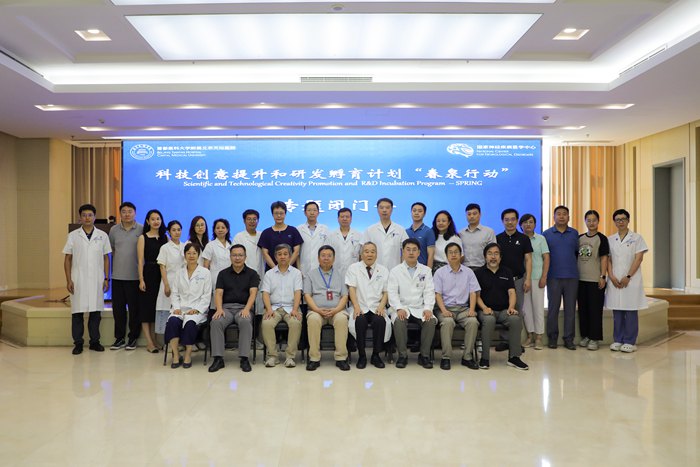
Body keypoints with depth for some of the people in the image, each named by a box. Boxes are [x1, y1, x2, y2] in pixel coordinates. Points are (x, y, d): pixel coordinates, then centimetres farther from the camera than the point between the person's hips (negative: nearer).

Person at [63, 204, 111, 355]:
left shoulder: (102, 236, 6)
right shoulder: (73, 236, 5)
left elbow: (106, 258, 9)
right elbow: (67, 259, 5)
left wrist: (107, 278, 3)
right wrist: (68, 280, -2)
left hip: (97, 280, 1)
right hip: (78, 280, -1)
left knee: (96, 311, 4)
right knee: (77, 311, 1)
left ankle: (94, 341, 14)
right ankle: (78, 343, 10)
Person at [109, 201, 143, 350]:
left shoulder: (141, 230, -2)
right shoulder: (114, 230, 7)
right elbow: (111, 250, 18)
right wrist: (117, 264, 15)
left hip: (135, 276, -3)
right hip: (117, 276, 3)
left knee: (134, 308, 3)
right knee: (118, 308, 8)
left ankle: (133, 338, 15)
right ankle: (119, 338, 19)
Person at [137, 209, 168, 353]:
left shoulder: (165, 238, 9)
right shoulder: (143, 238, 0)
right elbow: (140, 260, -4)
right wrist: (141, 279, -11)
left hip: (162, 275, 4)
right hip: (148, 273, -3)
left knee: (158, 307, 7)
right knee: (146, 306, 0)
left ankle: (153, 340, 17)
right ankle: (149, 342, 4)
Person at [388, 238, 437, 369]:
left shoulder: (426, 270, 13)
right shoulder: (395, 271, 8)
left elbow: (429, 292, 4)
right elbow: (392, 293, -1)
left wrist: (428, 308, -14)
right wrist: (399, 308, -18)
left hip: (420, 308, 1)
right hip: (403, 308, -1)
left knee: (431, 321, -29)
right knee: (399, 321, -33)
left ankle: (424, 355, -13)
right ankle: (402, 355, -17)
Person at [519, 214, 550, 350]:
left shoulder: (540, 239, 5)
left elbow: (546, 258, 1)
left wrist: (544, 277, -7)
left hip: (537, 277, -1)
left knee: (538, 306, -1)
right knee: (525, 307, 4)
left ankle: (539, 337, 7)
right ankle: (530, 335, 14)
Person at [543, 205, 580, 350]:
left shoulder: (574, 233, 8)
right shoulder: (547, 234, 3)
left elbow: (578, 252, 14)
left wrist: (573, 265, 7)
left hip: (572, 277, 2)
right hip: (554, 277, -1)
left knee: (570, 308, 4)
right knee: (553, 308, 3)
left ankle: (569, 339, 11)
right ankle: (552, 338, 12)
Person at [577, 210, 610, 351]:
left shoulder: (601, 238, -2)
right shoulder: (580, 238, 10)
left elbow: (604, 259, -5)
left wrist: (603, 277, -11)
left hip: (595, 280, -4)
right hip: (580, 279, 5)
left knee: (595, 310, -1)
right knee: (582, 309, 9)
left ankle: (594, 339, 6)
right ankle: (585, 336, 20)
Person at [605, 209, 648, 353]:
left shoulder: (636, 238, 2)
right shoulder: (610, 239, 11)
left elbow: (638, 259, -4)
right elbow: (608, 260, 9)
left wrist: (628, 277, -12)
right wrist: (611, 277, -5)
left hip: (631, 280, -3)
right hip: (615, 281, 3)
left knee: (631, 312, 0)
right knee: (617, 312, 6)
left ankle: (630, 342, 7)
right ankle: (617, 340, 13)